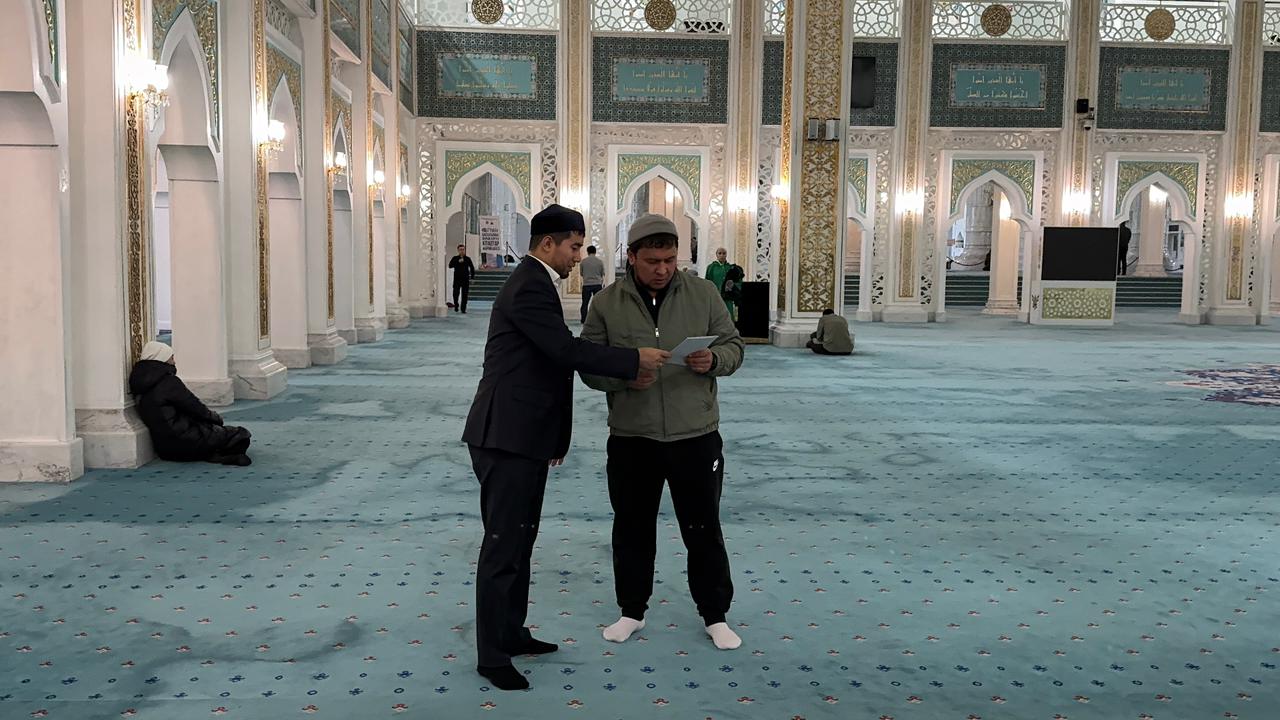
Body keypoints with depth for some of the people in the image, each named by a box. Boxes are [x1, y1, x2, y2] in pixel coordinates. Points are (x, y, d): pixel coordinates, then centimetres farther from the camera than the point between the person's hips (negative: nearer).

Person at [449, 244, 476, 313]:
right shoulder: (455, 258, 4)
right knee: (456, 294, -1)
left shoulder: (467, 259, 7)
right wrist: (458, 262, -19)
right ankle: (456, 306, 20)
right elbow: (450, 266, -9)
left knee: (465, 295, -1)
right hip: (457, 279, 0)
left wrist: (472, 277, 5)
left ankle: (463, 308, 4)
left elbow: (472, 268, 12)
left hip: (465, 279, 1)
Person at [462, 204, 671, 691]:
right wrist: (635, 360, -16)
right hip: (507, 437, -11)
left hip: (524, 435, 11)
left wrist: (554, 437, 23)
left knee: (520, 540, 17)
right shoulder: (530, 287, -16)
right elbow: (567, 351, -24)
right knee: (503, 545, -3)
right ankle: (492, 656, 5)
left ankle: (511, 633, 29)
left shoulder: (534, 282, 17)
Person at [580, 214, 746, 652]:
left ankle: (715, 615, 24)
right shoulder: (607, 302, -1)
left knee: (703, 529, 9)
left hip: (695, 435, 0)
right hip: (631, 438, 1)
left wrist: (714, 360, -18)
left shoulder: (703, 294, -1)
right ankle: (632, 611, 30)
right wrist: (624, 376, -19)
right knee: (632, 528, 13)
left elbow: (733, 344, 5)